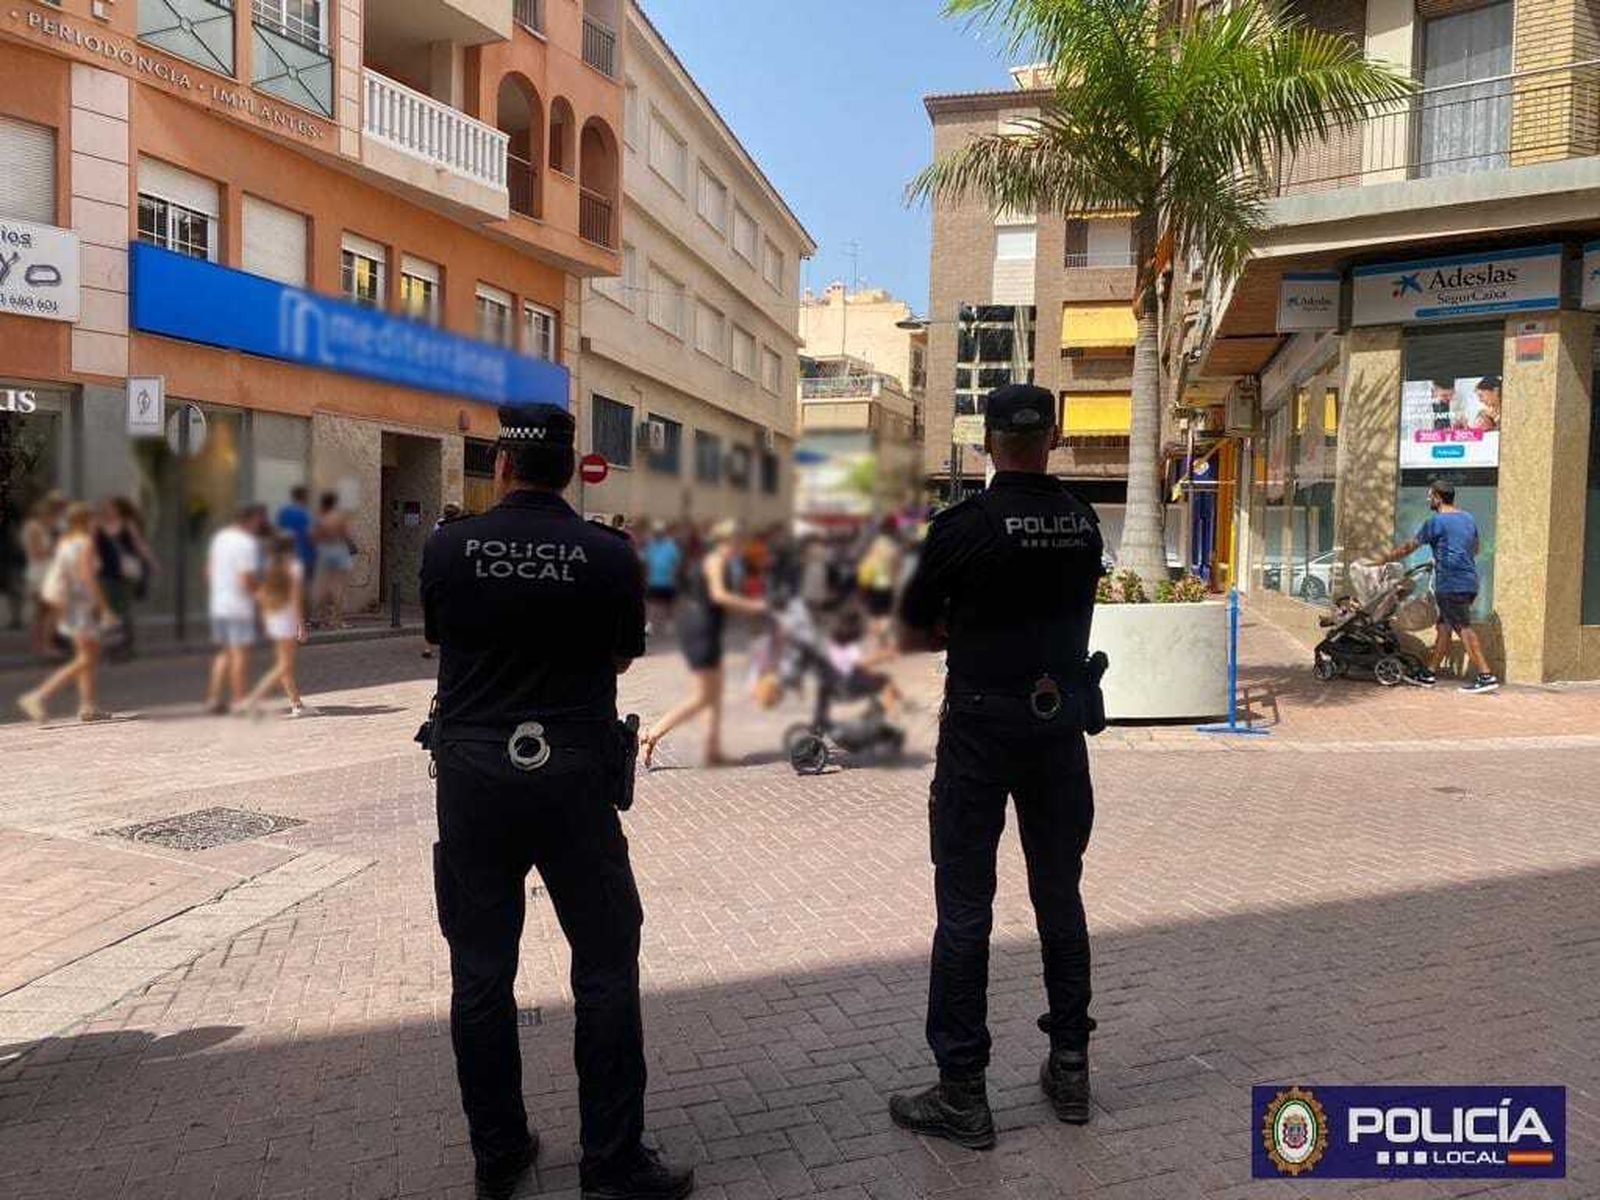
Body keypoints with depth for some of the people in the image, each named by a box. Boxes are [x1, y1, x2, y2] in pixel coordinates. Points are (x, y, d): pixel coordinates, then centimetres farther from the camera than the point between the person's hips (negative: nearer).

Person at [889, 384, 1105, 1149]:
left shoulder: (964, 525, -12)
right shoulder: (1084, 523, 4)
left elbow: (910, 636, -4)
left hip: (983, 727, -5)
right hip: (1062, 722, 5)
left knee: (965, 905, 1)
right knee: (1059, 893, 15)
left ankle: (962, 1093, 8)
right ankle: (1069, 1068, 25)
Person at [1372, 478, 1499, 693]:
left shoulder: (1436, 522, -8)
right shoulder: (1468, 518, 16)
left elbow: (1410, 547, -1)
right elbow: (1474, 549, 29)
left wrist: (1385, 558, 11)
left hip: (1451, 584, -9)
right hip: (1469, 581, 9)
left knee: (1464, 628, -9)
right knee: (1443, 626, 12)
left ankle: (1486, 676, -12)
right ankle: (1429, 673, 16)